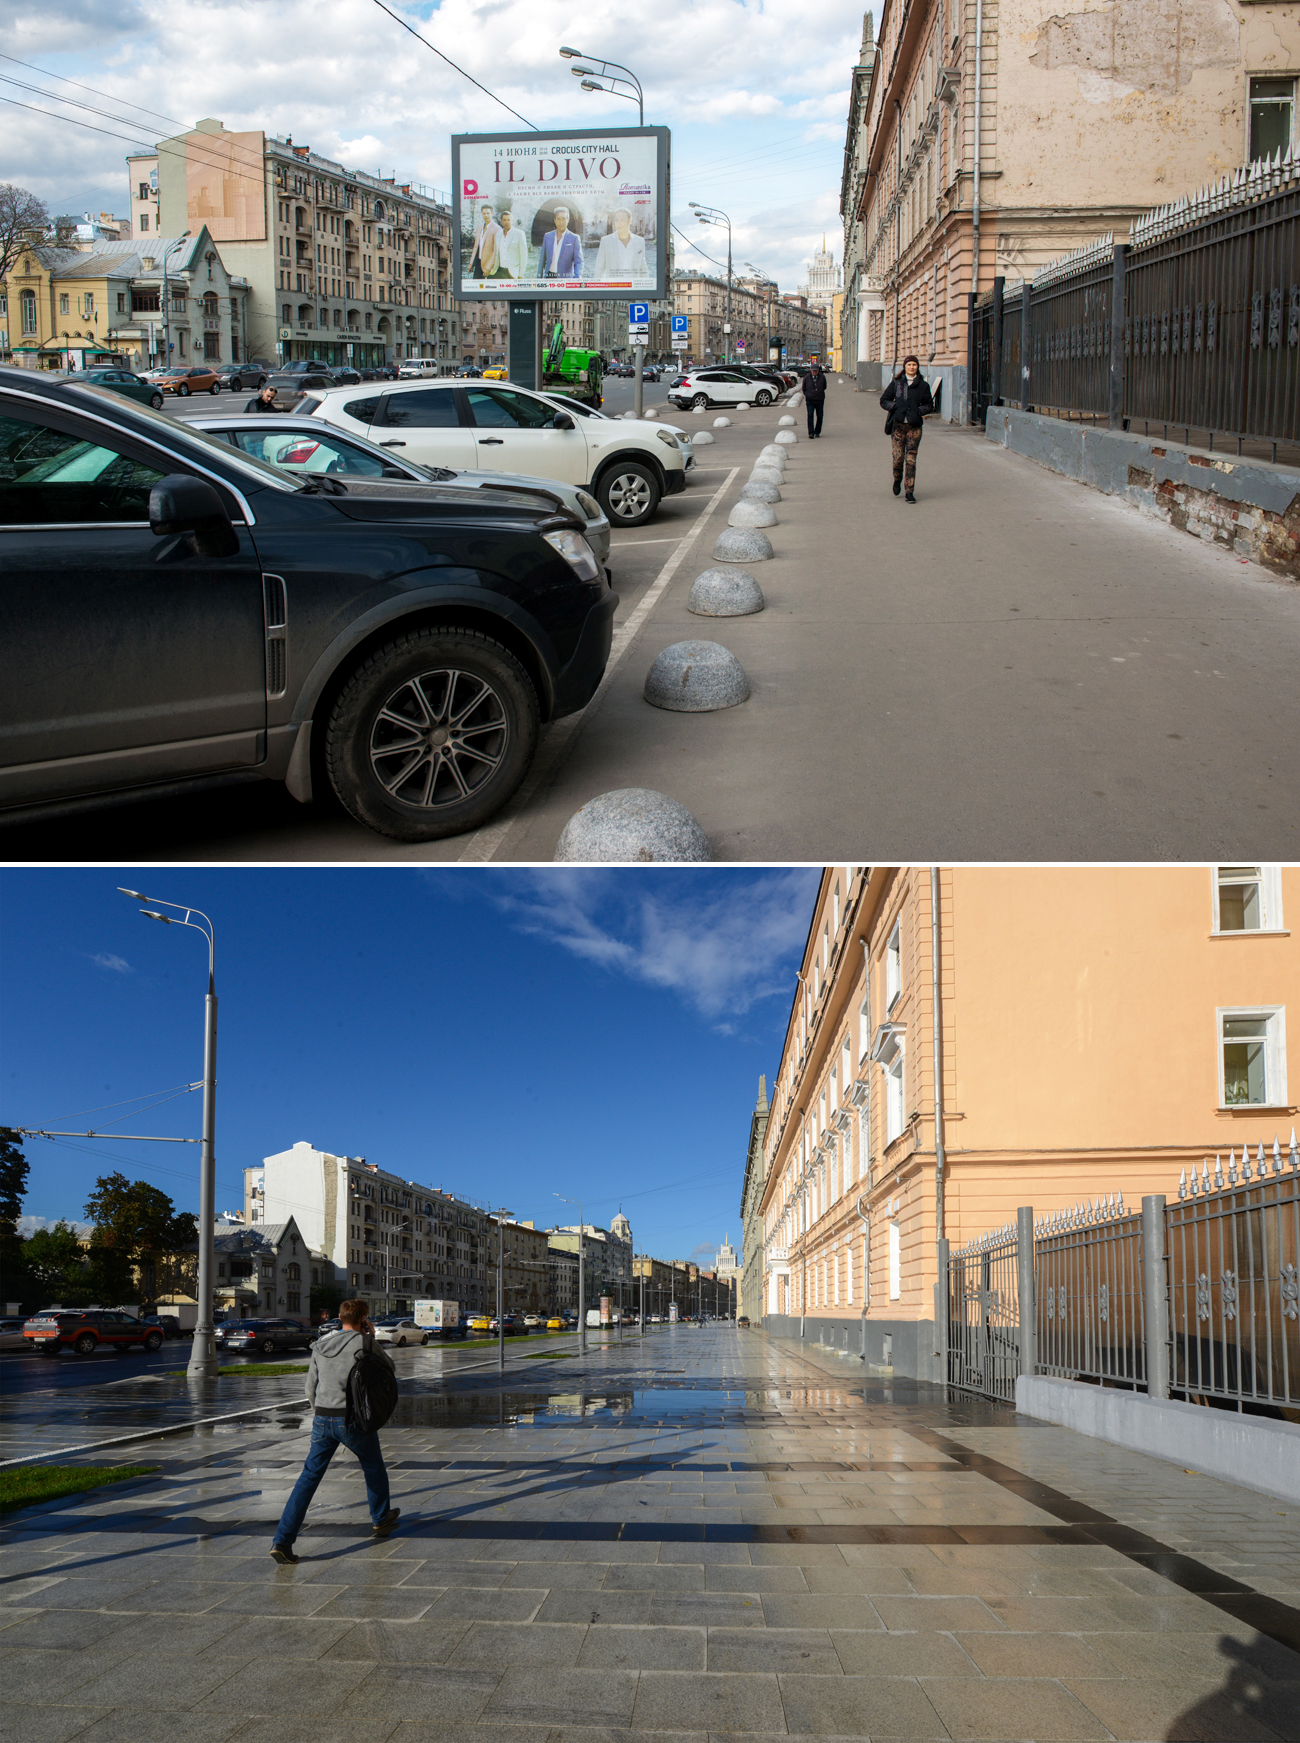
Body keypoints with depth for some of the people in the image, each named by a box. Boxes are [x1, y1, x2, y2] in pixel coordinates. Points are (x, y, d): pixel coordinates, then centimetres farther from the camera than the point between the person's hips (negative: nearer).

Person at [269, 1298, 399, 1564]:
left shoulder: (320, 1345, 7)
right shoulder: (363, 1343, -8)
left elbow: (311, 1386, 13)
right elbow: (388, 1367, 7)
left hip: (323, 1419, 4)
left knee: (309, 1477, 3)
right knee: (373, 1467, 22)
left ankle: (282, 1540, -7)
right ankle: (380, 1520, 39)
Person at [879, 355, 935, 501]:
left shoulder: (923, 385, 7)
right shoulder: (896, 383, 7)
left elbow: (929, 405, 13)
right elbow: (884, 400, 9)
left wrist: (919, 410, -6)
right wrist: (895, 406, -8)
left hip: (914, 426, 0)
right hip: (898, 424, 0)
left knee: (911, 458, -6)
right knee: (898, 457, -3)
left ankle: (909, 492, -3)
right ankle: (897, 480, 29)